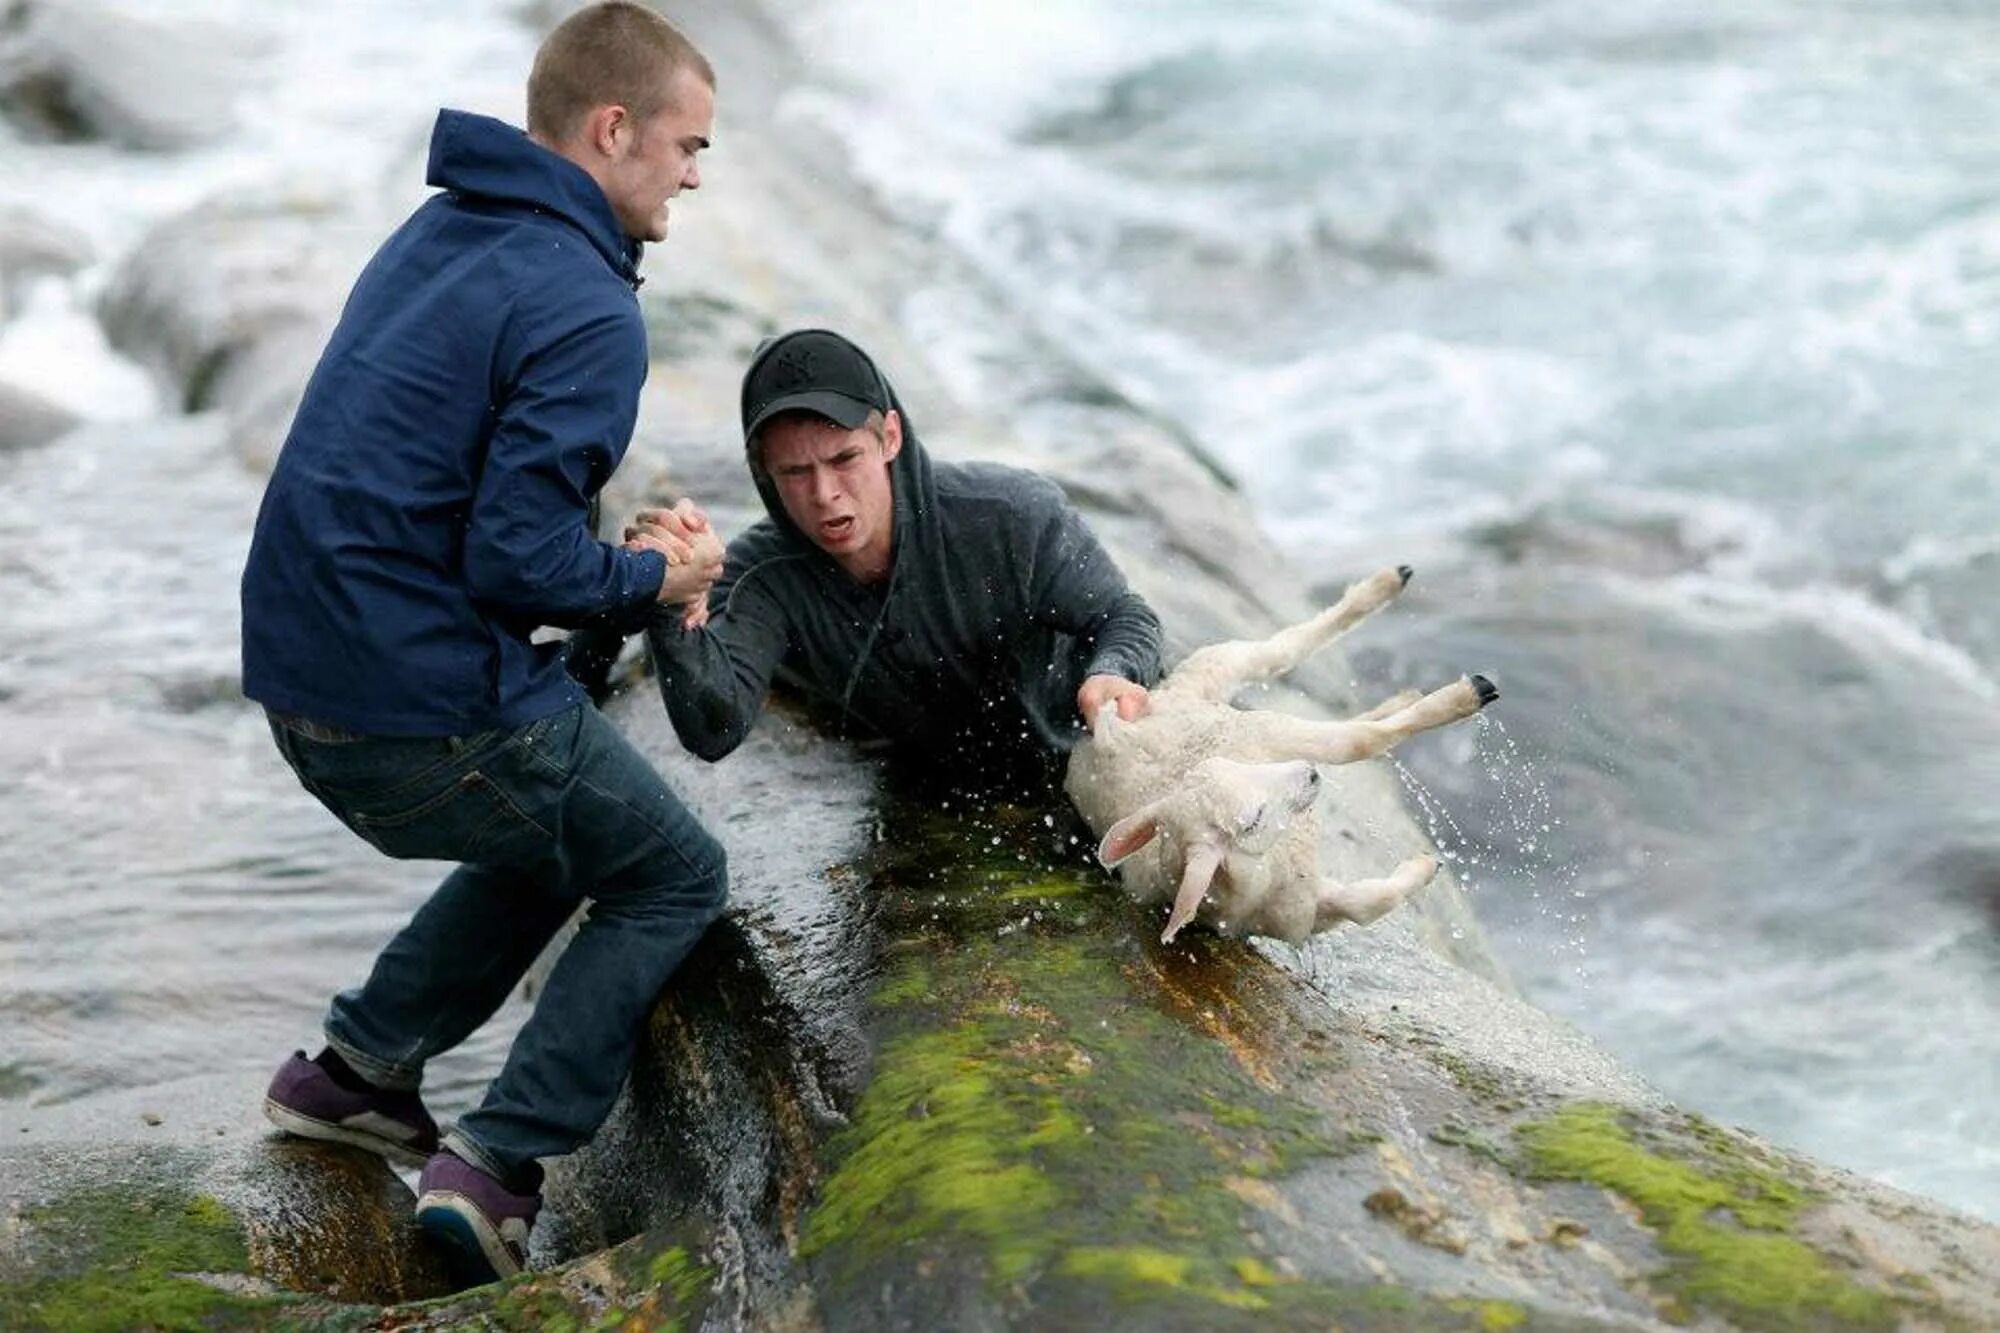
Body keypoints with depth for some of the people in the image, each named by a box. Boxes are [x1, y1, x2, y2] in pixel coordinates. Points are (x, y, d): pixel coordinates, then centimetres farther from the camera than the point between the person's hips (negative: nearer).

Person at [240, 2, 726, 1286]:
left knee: (561, 833, 31)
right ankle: (501, 1168, 2)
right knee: (675, 880, 11)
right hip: (432, 706, -9)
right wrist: (650, 580, -3)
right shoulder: (586, 310, -17)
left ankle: (358, 1068, 27)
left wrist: (613, 553, 10)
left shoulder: (436, 235, 11)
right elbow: (520, 564, -22)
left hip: (302, 673, 9)